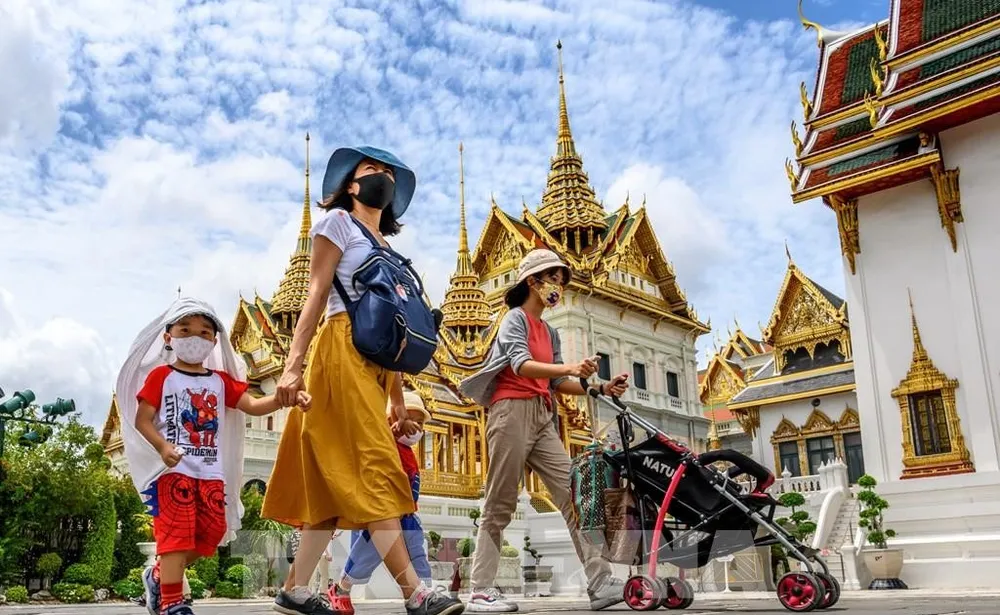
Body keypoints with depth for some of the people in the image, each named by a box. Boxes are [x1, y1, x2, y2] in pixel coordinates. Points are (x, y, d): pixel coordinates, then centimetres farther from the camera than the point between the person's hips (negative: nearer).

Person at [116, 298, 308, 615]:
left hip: (211, 471, 5)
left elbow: (253, 405, 4)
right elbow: (141, 420, -3)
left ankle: (159, 575, 24)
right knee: (176, 530, -11)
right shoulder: (161, 375, 1)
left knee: (212, 531, 4)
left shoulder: (220, 380, 13)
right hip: (173, 468, -5)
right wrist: (163, 447, -20)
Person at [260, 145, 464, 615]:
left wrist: (398, 401, 17)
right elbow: (316, 294, -4)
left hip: (375, 361, 7)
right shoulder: (337, 222, 8)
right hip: (343, 349, -7)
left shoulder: (388, 248, 26)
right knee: (374, 469, -16)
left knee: (338, 481, 4)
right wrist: (292, 365, -14)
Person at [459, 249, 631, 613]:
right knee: (500, 505, -6)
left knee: (572, 495, -3)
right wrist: (569, 367, -34)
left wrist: (601, 389, 3)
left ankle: (600, 582, -5)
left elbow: (558, 383, 16)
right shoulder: (515, 318, -2)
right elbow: (521, 365, -19)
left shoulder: (550, 333, 22)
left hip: (543, 418, 7)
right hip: (512, 411, -7)